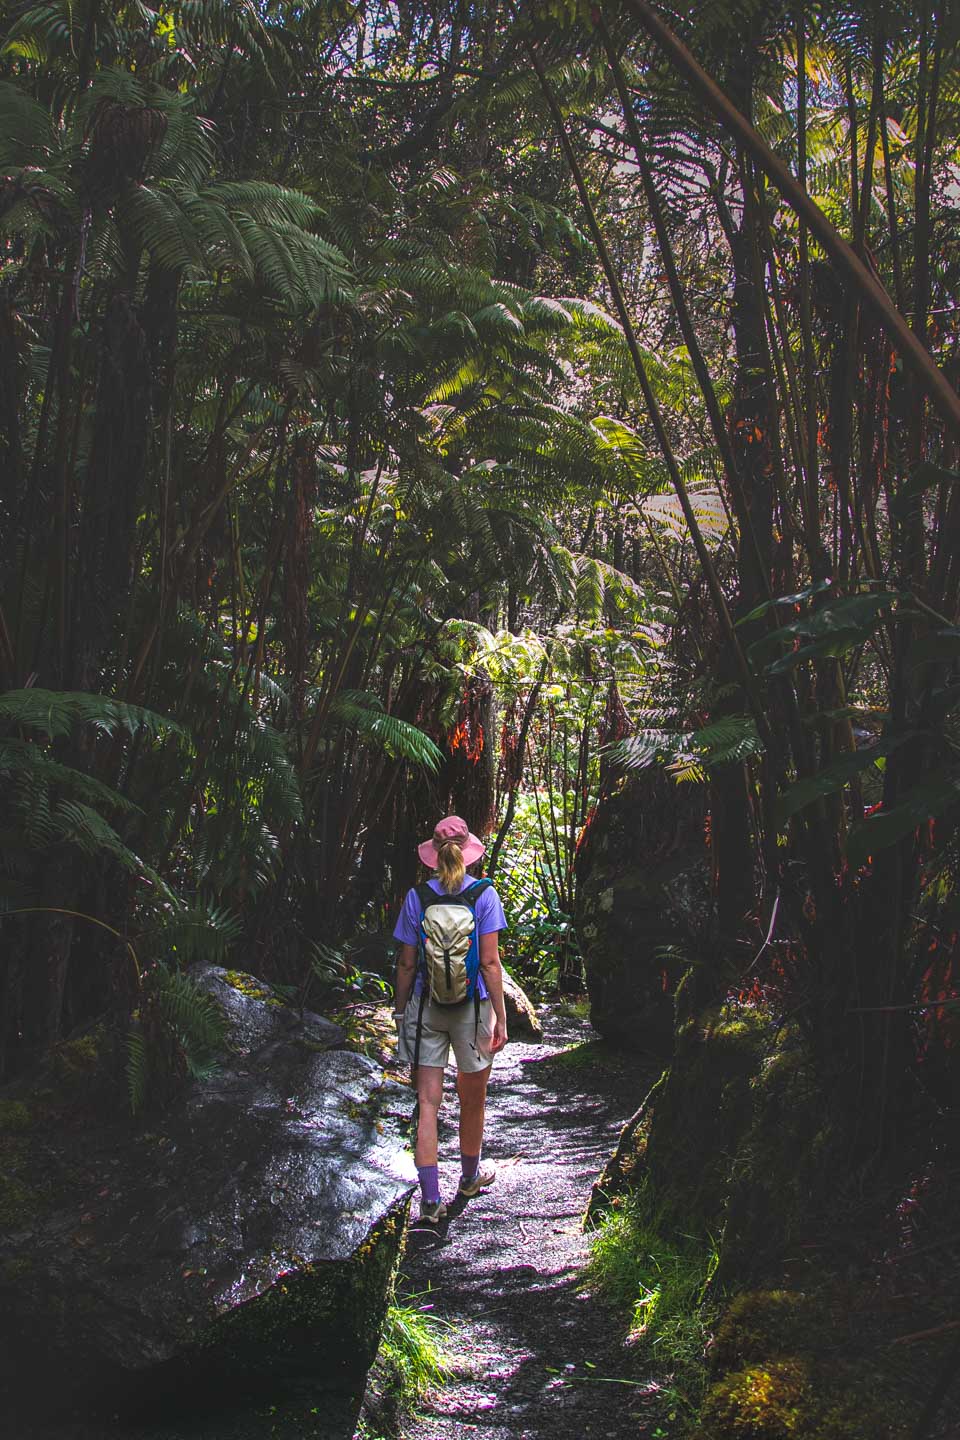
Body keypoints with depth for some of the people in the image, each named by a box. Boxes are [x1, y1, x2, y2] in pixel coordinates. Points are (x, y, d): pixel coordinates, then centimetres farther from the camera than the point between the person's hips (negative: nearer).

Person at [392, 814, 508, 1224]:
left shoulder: (417, 897, -4)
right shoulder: (483, 895, -8)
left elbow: (406, 963, -2)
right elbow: (489, 962, -10)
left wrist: (401, 1010, 10)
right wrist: (501, 1017, -5)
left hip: (426, 1007, 1)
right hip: (471, 1006, -1)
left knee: (428, 1103, 2)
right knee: (472, 1100, 18)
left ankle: (430, 1198, -2)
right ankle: (470, 1176, 38)